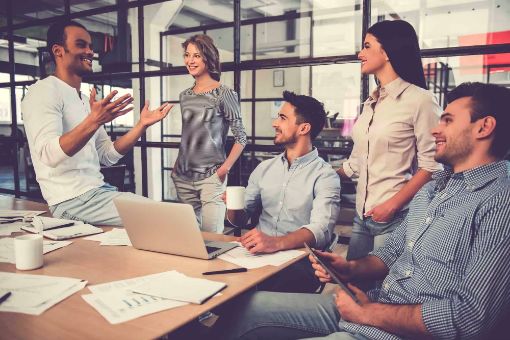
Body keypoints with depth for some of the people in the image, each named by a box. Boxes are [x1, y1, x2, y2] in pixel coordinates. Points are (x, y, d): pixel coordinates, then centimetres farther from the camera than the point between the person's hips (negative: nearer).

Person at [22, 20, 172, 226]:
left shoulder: (85, 100, 18)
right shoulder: (44, 92, -8)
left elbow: (107, 156, 12)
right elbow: (49, 155, -24)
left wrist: (142, 125, 4)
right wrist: (93, 122, -36)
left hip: (98, 191, 9)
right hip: (73, 201, -9)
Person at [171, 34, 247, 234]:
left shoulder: (223, 94, -6)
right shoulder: (184, 96, 11)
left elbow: (241, 138, -7)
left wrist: (225, 168, -13)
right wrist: (177, 166, 13)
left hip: (211, 176, -5)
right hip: (183, 177, 6)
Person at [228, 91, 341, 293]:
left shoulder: (325, 176, -2)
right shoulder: (264, 168, 16)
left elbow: (320, 229, -17)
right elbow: (240, 219, 18)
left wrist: (276, 242, -35)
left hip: (299, 258, -4)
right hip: (258, 254, 5)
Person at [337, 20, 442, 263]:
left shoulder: (420, 99, -9)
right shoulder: (371, 103, 13)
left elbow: (430, 167, -12)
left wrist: (392, 205, -17)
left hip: (395, 218, -7)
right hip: (362, 216, 7)